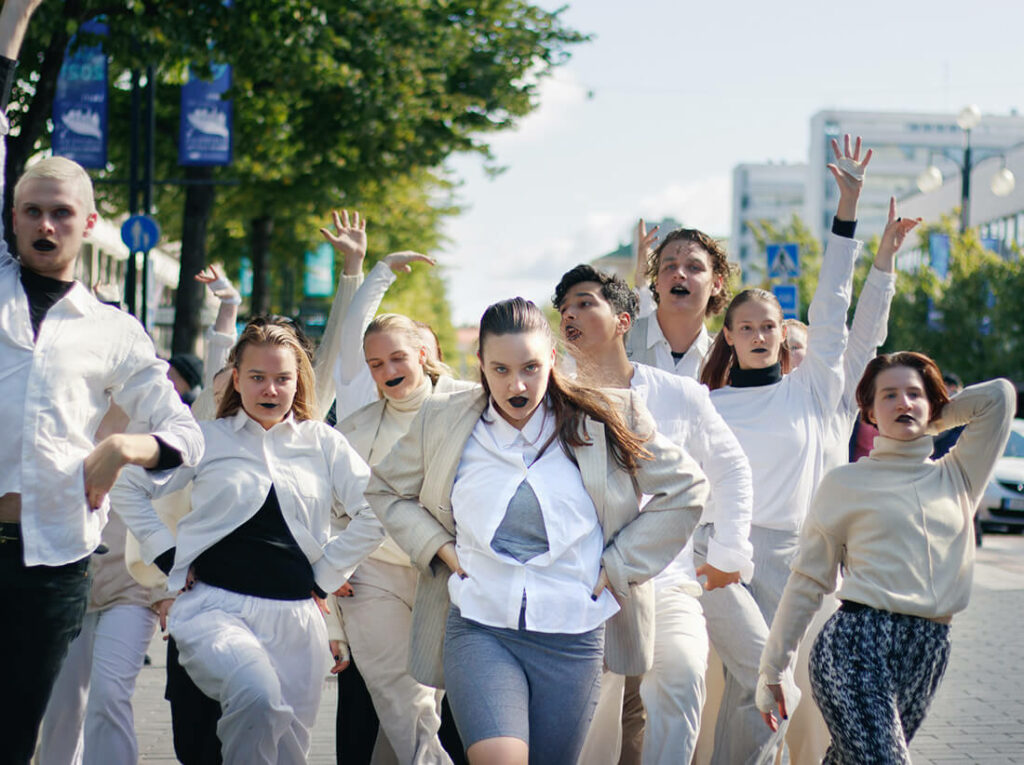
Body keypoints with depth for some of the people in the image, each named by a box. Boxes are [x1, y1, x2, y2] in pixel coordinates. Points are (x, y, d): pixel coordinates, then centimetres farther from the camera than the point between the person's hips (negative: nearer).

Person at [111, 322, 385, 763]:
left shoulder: (323, 443, 12)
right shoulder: (206, 440, 9)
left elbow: (373, 514, 11)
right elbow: (127, 488, 12)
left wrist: (327, 573, 6)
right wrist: (167, 553, 4)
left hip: (295, 616, 3)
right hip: (215, 607, -3)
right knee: (257, 694, -33)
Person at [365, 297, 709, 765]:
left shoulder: (602, 422, 0)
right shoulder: (443, 422, 4)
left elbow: (685, 489, 7)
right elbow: (385, 491, 19)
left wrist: (616, 566, 2)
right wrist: (441, 549, 3)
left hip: (573, 639, 1)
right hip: (478, 629, 0)